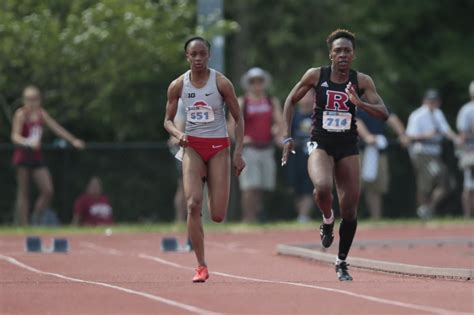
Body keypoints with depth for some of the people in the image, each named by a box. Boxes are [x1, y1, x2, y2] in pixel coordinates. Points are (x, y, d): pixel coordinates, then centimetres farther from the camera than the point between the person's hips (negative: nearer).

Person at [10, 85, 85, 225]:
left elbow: (56, 128, 14)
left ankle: (36, 220, 13)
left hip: (36, 156, 6)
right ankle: (23, 226, -2)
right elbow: (15, 136, -20)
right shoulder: (21, 114, -10)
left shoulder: (41, 113, 8)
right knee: (23, 193, -3)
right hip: (23, 155, -6)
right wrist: (28, 142, -38)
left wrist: (73, 140, 11)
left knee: (48, 191, -3)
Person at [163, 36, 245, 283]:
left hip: (219, 147, -1)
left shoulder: (221, 83, -6)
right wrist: (177, 133, -14)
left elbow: (238, 119, 0)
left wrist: (238, 153, -7)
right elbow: (168, 120, 8)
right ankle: (201, 266, -11)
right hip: (192, 147, 1)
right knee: (193, 204, -19)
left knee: (218, 216, -4)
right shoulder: (178, 86, -1)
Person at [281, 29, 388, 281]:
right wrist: (287, 137, 1)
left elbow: (383, 114, -7)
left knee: (350, 209, 0)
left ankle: (342, 262, 19)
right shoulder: (316, 76, -5)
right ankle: (327, 221, 2)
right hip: (320, 145, -2)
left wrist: (359, 103, -24)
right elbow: (291, 101, 7)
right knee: (323, 187, -32)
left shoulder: (361, 81, -2)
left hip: (348, 148, 2)